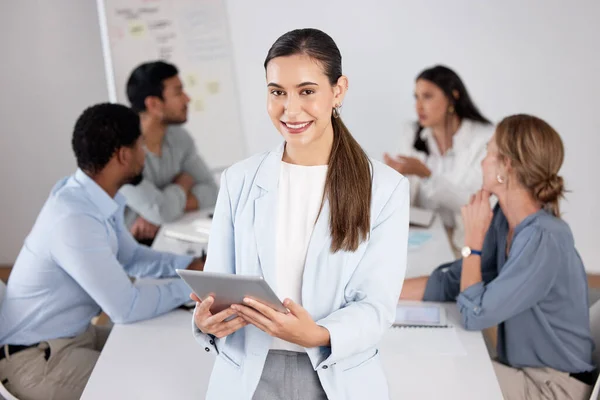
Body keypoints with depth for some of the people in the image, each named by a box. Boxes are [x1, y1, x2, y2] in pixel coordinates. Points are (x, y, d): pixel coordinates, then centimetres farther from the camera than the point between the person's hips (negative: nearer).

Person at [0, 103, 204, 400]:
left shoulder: (99, 198, -1)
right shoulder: (74, 219, -30)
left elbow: (130, 256, 14)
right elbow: (126, 308, -28)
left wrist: (190, 266, 1)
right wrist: (190, 286, -15)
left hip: (78, 334, 9)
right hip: (36, 357, -9)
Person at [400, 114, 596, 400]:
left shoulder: (543, 239, -28)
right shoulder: (504, 220, -2)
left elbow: (474, 316, -24)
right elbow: (451, 282, 3)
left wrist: (473, 237, -17)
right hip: (523, 369, 7)